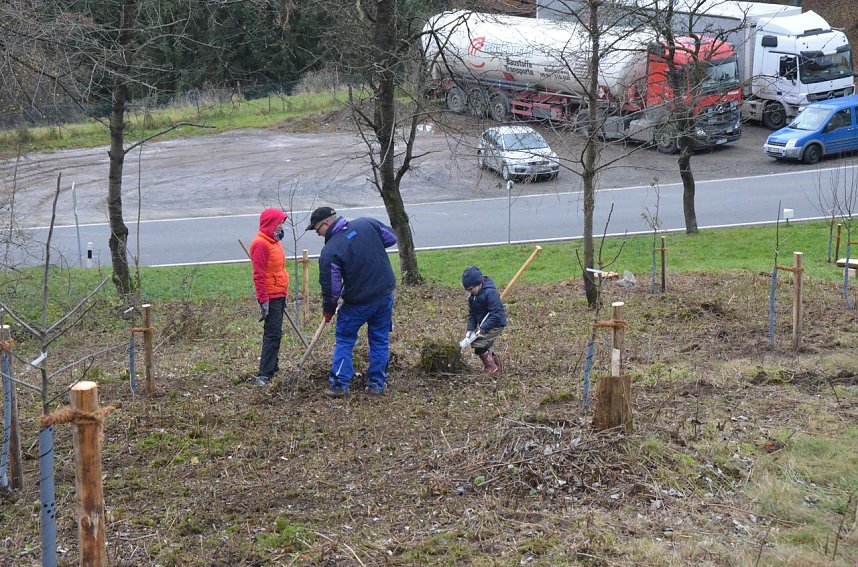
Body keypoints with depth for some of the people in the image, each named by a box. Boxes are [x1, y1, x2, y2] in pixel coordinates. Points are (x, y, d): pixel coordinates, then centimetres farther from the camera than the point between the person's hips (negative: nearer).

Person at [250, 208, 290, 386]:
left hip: (279, 296, 10)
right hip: (270, 297, -10)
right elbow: (258, 275, -20)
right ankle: (264, 375, -11)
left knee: (275, 334, 15)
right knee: (273, 335, -11)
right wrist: (263, 300, -22)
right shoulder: (261, 244, -17)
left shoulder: (274, 241, 14)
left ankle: (272, 368, 24)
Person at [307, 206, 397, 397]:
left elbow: (331, 287, -13)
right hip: (386, 293, 5)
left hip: (359, 302, -5)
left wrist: (328, 309, 4)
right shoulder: (366, 223, -4)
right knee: (380, 340, 16)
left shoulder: (329, 251, -16)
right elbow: (391, 238, 8)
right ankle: (378, 383, 20)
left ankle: (339, 384, 11)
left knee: (344, 340, 13)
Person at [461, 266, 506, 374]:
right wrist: (470, 329, -7)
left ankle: (491, 367, -5)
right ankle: (495, 361, 30)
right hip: (483, 324, 9)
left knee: (479, 344, -17)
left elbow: (496, 313, -27)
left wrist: (483, 329, -29)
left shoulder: (490, 293, -24)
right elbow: (471, 314, 8)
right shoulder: (472, 296, 4)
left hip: (495, 324, -9)